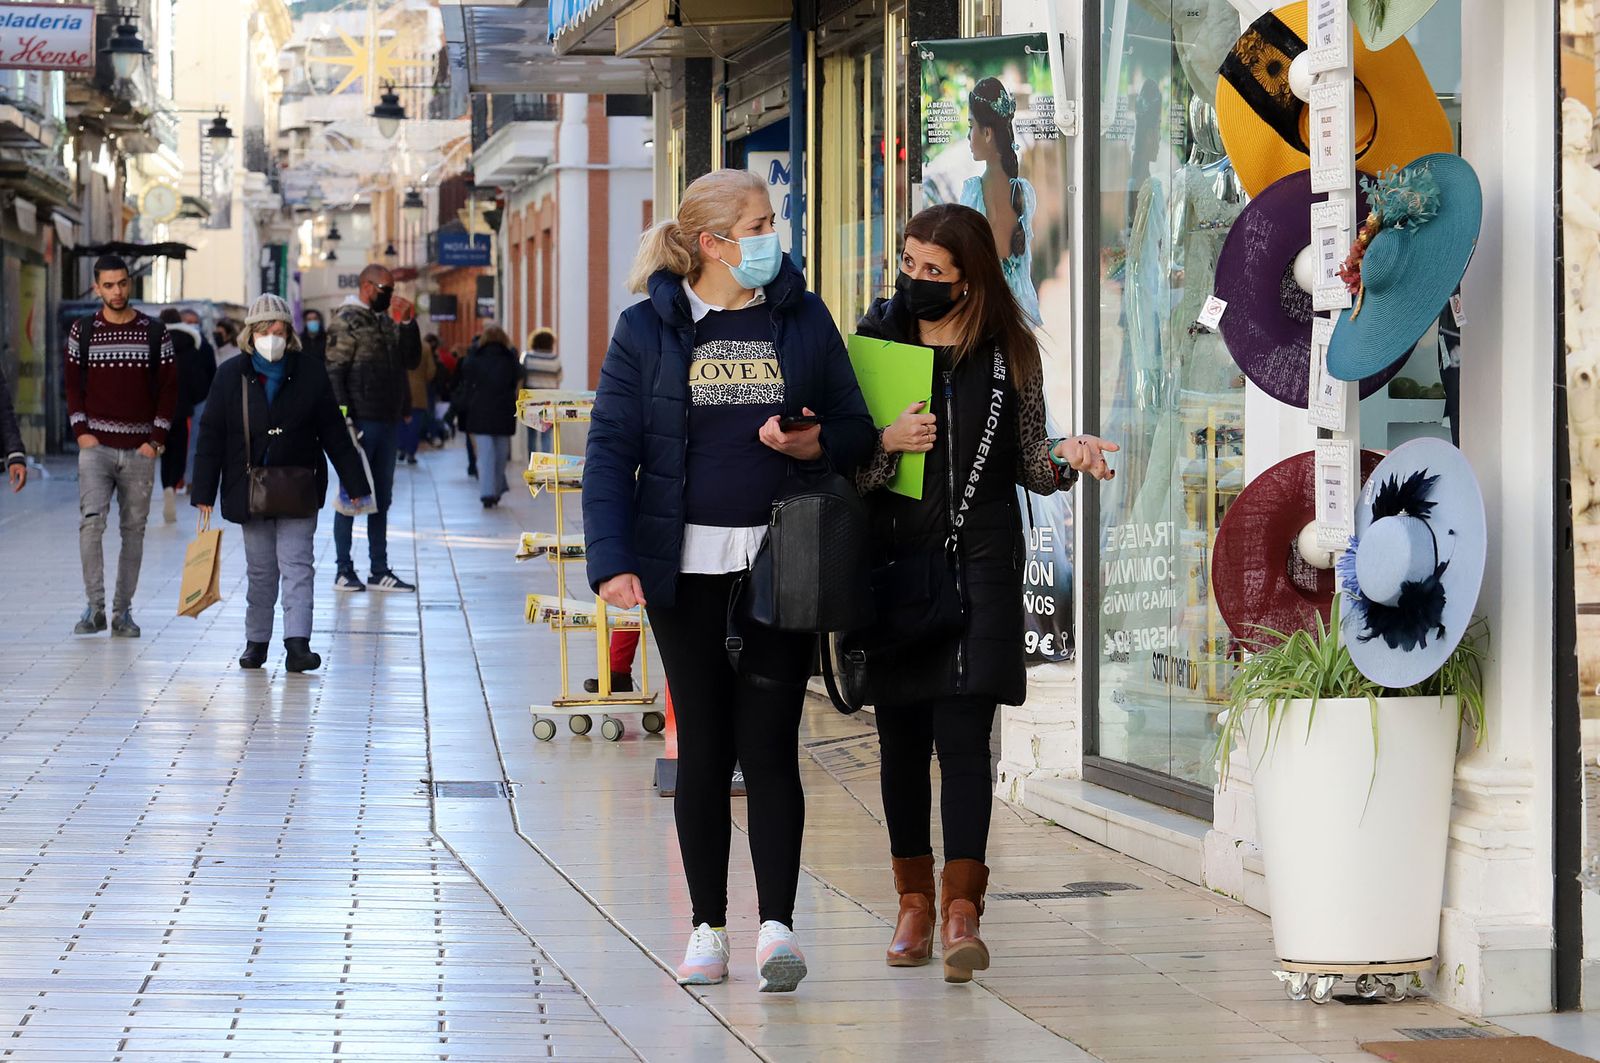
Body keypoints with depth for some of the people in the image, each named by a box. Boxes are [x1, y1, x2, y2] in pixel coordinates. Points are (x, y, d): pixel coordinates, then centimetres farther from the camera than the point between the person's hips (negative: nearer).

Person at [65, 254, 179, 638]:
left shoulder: (155, 333, 4)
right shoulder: (82, 331, 5)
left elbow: (169, 388, 4)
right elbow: (73, 386, 8)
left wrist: (156, 440, -5)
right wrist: (81, 431, -5)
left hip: (140, 448, 1)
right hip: (96, 445, -1)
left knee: (134, 529, 4)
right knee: (91, 520, -16)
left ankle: (123, 611, 10)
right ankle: (94, 606, -15)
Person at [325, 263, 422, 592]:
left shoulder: (386, 322, 15)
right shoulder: (347, 321, -8)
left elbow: (412, 360, 14)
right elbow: (334, 372, -12)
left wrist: (408, 323, 1)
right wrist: (344, 418, -18)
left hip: (388, 422, 8)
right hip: (361, 423, -8)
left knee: (381, 498, 11)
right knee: (351, 496, -2)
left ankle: (379, 570, 16)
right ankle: (344, 571, 4)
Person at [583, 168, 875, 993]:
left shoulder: (802, 318, 6)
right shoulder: (649, 329, 2)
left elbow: (856, 429, 10)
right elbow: (611, 450, -1)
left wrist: (812, 444, -13)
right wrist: (612, 561, -11)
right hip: (686, 567, 0)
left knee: (769, 745, -6)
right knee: (702, 748, 5)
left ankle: (776, 924, -7)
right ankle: (707, 927, 13)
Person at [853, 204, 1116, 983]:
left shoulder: (1009, 353, 5)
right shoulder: (874, 342, 5)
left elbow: (1027, 462, 10)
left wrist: (1067, 456, -11)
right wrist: (888, 443, -15)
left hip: (979, 563, -1)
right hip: (892, 561, 2)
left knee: (963, 730, -11)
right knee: (901, 735, 6)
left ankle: (961, 909, -13)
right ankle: (914, 899, 18)